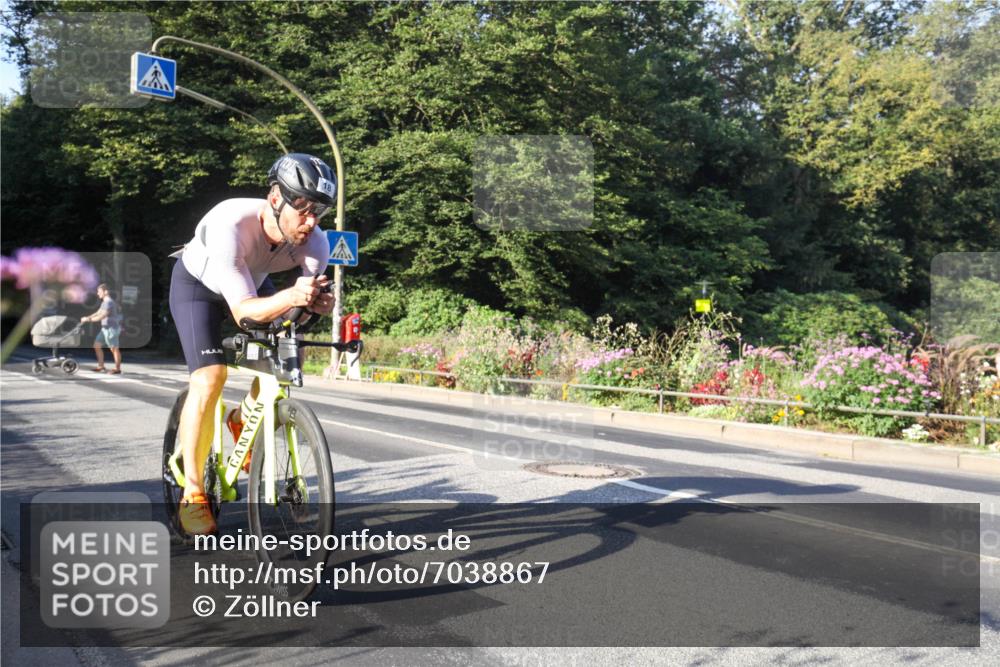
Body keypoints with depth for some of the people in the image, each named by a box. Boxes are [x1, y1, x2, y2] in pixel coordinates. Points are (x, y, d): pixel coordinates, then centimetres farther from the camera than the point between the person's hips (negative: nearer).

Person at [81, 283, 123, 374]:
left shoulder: (109, 302, -18)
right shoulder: (105, 302, 14)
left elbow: (101, 316, -23)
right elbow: (98, 313, 19)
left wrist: (88, 319, -16)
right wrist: (87, 317, 7)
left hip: (111, 328, -10)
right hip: (105, 328, 10)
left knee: (114, 349, -2)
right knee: (97, 345, 11)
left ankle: (117, 369, 6)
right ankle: (101, 366, 18)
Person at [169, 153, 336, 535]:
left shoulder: (315, 243, -28)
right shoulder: (230, 225, -41)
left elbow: (308, 298, -24)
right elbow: (243, 310, -42)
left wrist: (315, 303, -48)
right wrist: (290, 297, -60)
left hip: (252, 281, 5)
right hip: (198, 284, -4)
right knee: (209, 378, -20)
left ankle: (244, 419, 17)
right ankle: (192, 495, -9)